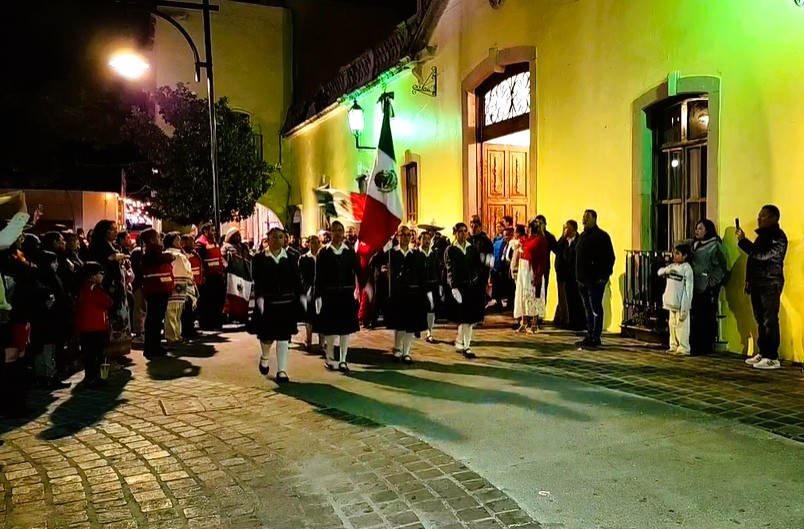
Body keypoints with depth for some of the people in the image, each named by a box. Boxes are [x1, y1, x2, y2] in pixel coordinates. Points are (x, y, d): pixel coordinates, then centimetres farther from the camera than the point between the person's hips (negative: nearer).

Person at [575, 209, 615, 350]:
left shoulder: (601, 236, -9)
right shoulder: (582, 236, 17)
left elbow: (610, 258, -12)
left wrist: (604, 276, -17)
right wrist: (578, 275, 15)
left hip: (596, 280, -8)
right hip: (583, 280, 8)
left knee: (596, 310, -3)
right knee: (588, 310, 13)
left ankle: (595, 339, 1)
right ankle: (589, 337, 19)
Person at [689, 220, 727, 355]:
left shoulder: (715, 246, -8)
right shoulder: (695, 244, 15)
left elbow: (720, 267, -12)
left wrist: (712, 283, -13)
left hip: (708, 289, -7)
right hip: (696, 288, 7)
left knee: (708, 318, 0)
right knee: (695, 319, 9)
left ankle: (707, 347, 7)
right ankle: (695, 346, 18)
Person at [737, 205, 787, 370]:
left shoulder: (778, 237, -11)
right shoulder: (763, 235, 17)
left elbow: (762, 255, -24)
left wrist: (743, 241, -23)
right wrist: (749, 280, 17)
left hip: (770, 286, -9)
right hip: (758, 285, 9)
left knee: (770, 322, -7)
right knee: (761, 321, 11)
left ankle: (772, 358, -5)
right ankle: (762, 353, 16)